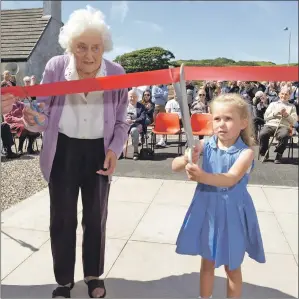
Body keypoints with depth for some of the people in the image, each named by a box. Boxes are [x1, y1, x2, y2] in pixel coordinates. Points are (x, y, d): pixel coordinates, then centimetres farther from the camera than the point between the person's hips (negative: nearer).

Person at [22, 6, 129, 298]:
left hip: (99, 151, 1)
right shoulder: (55, 68, -12)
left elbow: (121, 121, 1)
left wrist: (115, 149, -14)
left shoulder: (116, 73, -9)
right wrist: (34, 120, -30)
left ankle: (93, 275, 35)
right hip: (63, 150, 0)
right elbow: (45, 115, -6)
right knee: (62, 218, 6)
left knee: (96, 217, 13)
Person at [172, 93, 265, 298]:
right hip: (206, 210, 3)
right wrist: (187, 160, -31)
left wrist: (204, 177, -48)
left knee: (232, 267, 15)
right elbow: (174, 166, -10)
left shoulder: (246, 152, -15)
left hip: (232, 214, -3)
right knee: (207, 262, 19)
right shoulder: (204, 146, -5)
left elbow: (230, 179, -31)